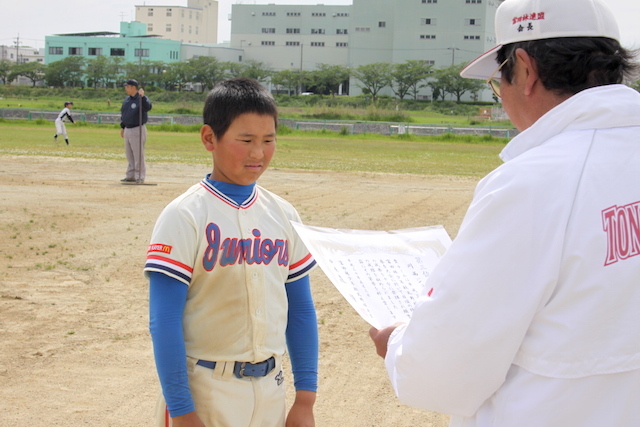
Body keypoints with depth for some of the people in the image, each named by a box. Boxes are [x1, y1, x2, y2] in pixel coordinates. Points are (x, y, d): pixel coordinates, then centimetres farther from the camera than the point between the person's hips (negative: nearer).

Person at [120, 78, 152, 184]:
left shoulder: (142, 99, -11)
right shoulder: (127, 99, 13)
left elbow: (148, 107, -32)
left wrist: (142, 96, -42)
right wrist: (122, 127, 20)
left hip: (137, 130, -8)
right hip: (127, 130, 8)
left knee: (138, 155, -6)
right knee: (129, 155, 14)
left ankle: (140, 177, -1)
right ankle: (131, 176, 22)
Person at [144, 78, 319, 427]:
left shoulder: (283, 215, 4)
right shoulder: (184, 217, -10)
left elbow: (300, 310, 8)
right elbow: (164, 321, -12)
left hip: (270, 390, 5)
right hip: (205, 389, -4)